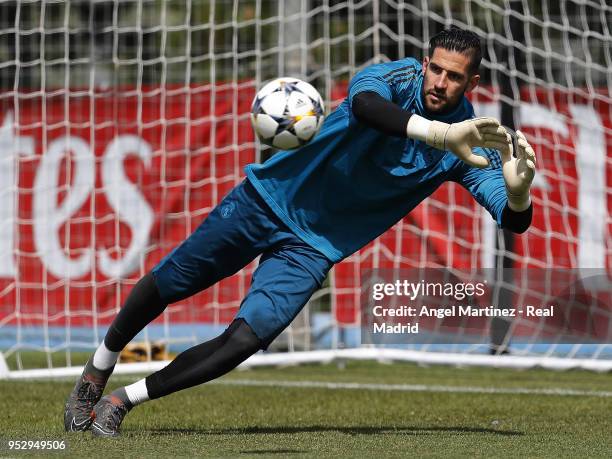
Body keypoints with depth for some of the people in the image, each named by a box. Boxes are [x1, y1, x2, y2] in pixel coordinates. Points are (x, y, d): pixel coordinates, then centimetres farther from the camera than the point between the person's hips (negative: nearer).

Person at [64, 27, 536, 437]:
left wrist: (517, 190, -44)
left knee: (243, 342, -17)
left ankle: (124, 399, 1)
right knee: (168, 284, 11)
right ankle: (99, 368, 40)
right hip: (269, 198, -1)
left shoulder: (469, 149, -13)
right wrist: (442, 133, -62)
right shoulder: (399, 78, -22)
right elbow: (363, 102, -47)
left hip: (313, 248, 1)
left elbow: (514, 220, -19)